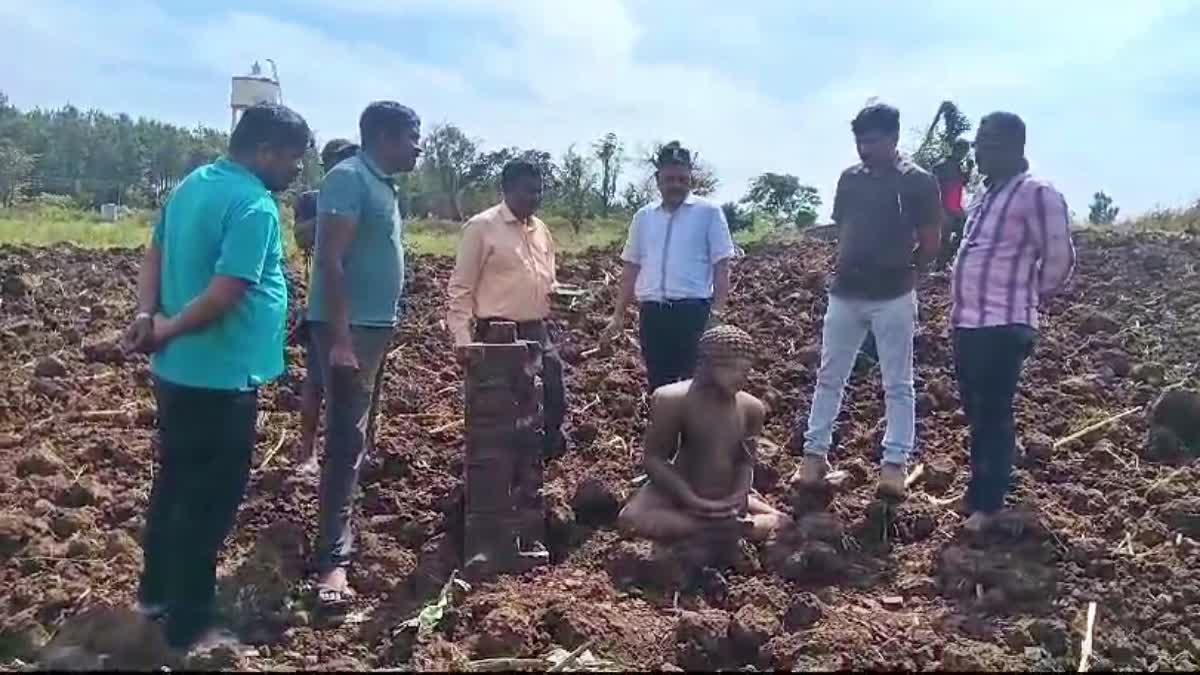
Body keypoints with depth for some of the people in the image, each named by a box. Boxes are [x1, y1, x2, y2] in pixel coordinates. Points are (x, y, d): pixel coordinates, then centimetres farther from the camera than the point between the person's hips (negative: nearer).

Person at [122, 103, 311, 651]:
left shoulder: (194, 184, 9)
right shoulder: (255, 206, -21)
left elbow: (155, 253, 12)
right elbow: (224, 294, -27)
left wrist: (147, 313, -2)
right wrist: (167, 330, -14)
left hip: (177, 371, 9)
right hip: (220, 378, -9)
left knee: (175, 481, 22)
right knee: (211, 499, 3)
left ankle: (156, 590, 37)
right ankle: (190, 623, 15)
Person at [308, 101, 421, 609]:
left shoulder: (380, 184, 16)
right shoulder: (349, 178, -13)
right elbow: (331, 260, -21)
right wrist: (340, 337, -26)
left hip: (374, 327, 10)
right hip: (349, 330, -10)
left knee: (359, 438, 15)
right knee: (346, 440, -11)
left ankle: (340, 532, 27)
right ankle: (333, 560, -10)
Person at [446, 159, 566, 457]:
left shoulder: (541, 230, 12)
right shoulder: (482, 227, -8)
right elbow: (461, 287, -9)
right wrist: (462, 338, -17)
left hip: (537, 331, 7)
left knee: (554, 401, 4)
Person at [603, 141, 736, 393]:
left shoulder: (709, 212, 1)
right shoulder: (644, 216, 12)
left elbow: (721, 265, -2)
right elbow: (631, 268, 16)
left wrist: (717, 311, -10)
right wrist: (618, 314, 14)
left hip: (693, 310, -4)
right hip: (652, 312, 4)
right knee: (658, 384, 10)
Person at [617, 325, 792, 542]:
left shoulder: (751, 408, -5)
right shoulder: (674, 400, -18)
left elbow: (745, 461, 4)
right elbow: (654, 459, -15)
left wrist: (739, 497, -17)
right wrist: (693, 501, -24)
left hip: (728, 500, 3)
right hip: (682, 493, -3)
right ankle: (730, 525, -26)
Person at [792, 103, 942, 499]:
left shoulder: (917, 182, -5)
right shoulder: (849, 179, 8)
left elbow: (931, 242, -2)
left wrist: (907, 274, 3)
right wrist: (847, 267, 9)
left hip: (893, 297, -5)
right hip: (844, 294, 5)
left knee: (897, 384, 3)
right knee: (829, 377, 9)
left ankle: (895, 463, 9)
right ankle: (814, 453, 18)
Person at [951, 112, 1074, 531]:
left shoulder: (1036, 193, -11)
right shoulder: (987, 195, 17)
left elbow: (1060, 258, -11)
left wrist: (1031, 296, 3)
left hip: (1003, 327, -9)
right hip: (968, 323, 9)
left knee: (993, 417, -4)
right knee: (977, 415, 14)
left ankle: (987, 505, 4)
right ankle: (982, 496, 25)